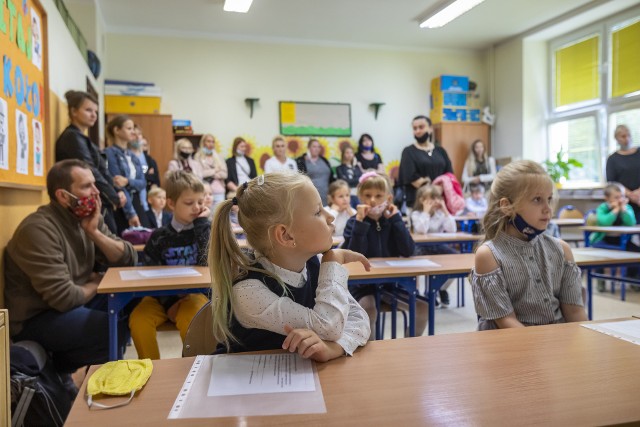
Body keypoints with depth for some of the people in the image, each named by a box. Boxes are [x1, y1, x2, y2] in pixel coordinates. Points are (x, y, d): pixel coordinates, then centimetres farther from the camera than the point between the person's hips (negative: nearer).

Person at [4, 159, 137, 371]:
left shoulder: (87, 217, 1)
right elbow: (64, 298, -28)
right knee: (118, 329, -25)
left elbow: (129, 260, -3)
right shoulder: (39, 229, -23)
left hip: (77, 301, 8)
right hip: (36, 319, -8)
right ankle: (63, 364, 4)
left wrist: (94, 232, -15)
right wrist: (96, 284, -8)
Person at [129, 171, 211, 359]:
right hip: (163, 296, 2)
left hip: (194, 294, -2)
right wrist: (169, 302, -15)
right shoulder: (158, 237, 1)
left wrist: (201, 223, -14)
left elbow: (205, 263, -16)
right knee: (138, 319, -25)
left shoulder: (205, 229, 1)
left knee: (189, 319, -33)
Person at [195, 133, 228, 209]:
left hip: (219, 191, 3)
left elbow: (224, 174, 7)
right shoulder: (198, 156, 5)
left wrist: (209, 174, -5)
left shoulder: (218, 157, 16)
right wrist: (214, 170, -1)